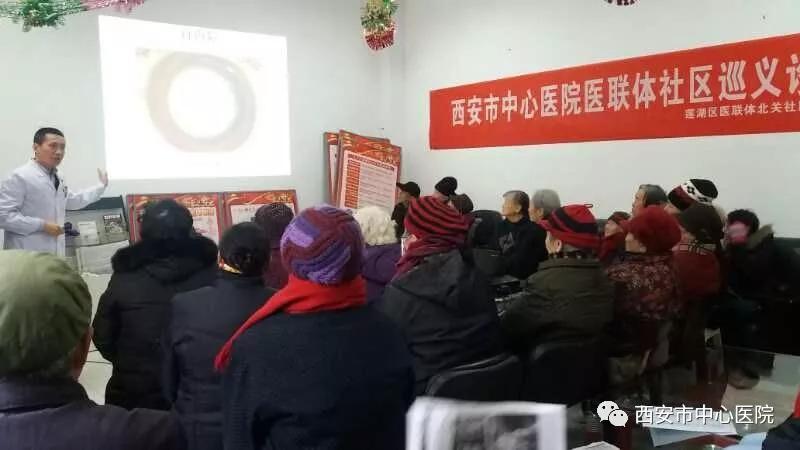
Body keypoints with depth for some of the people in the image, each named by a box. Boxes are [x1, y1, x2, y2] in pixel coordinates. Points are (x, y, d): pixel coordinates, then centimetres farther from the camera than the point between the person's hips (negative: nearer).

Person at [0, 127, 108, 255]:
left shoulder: (57, 178, 15)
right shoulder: (20, 177, -12)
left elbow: (73, 200, 32)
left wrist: (101, 186, 34)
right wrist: (42, 225, -21)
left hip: (55, 255, 8)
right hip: (27, 257, -8)